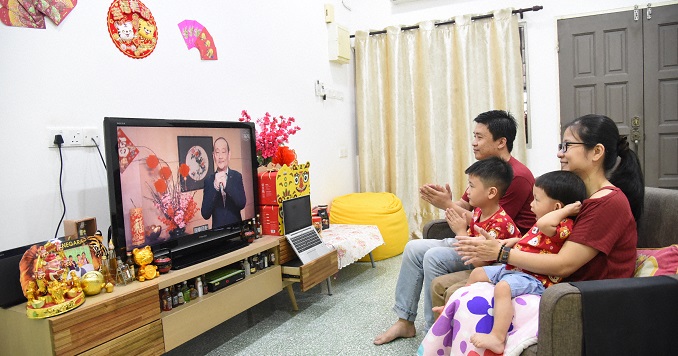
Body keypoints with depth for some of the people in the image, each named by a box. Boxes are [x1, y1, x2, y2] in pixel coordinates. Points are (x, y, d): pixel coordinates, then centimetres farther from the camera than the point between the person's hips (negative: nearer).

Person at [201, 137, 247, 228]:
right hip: (217, 229, 0)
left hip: (236, 228, 0)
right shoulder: (208, 180, 0)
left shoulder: (237, 176, 1)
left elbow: (242, 204, -11)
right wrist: (215, 187, -18)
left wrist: (227, 185, -23)